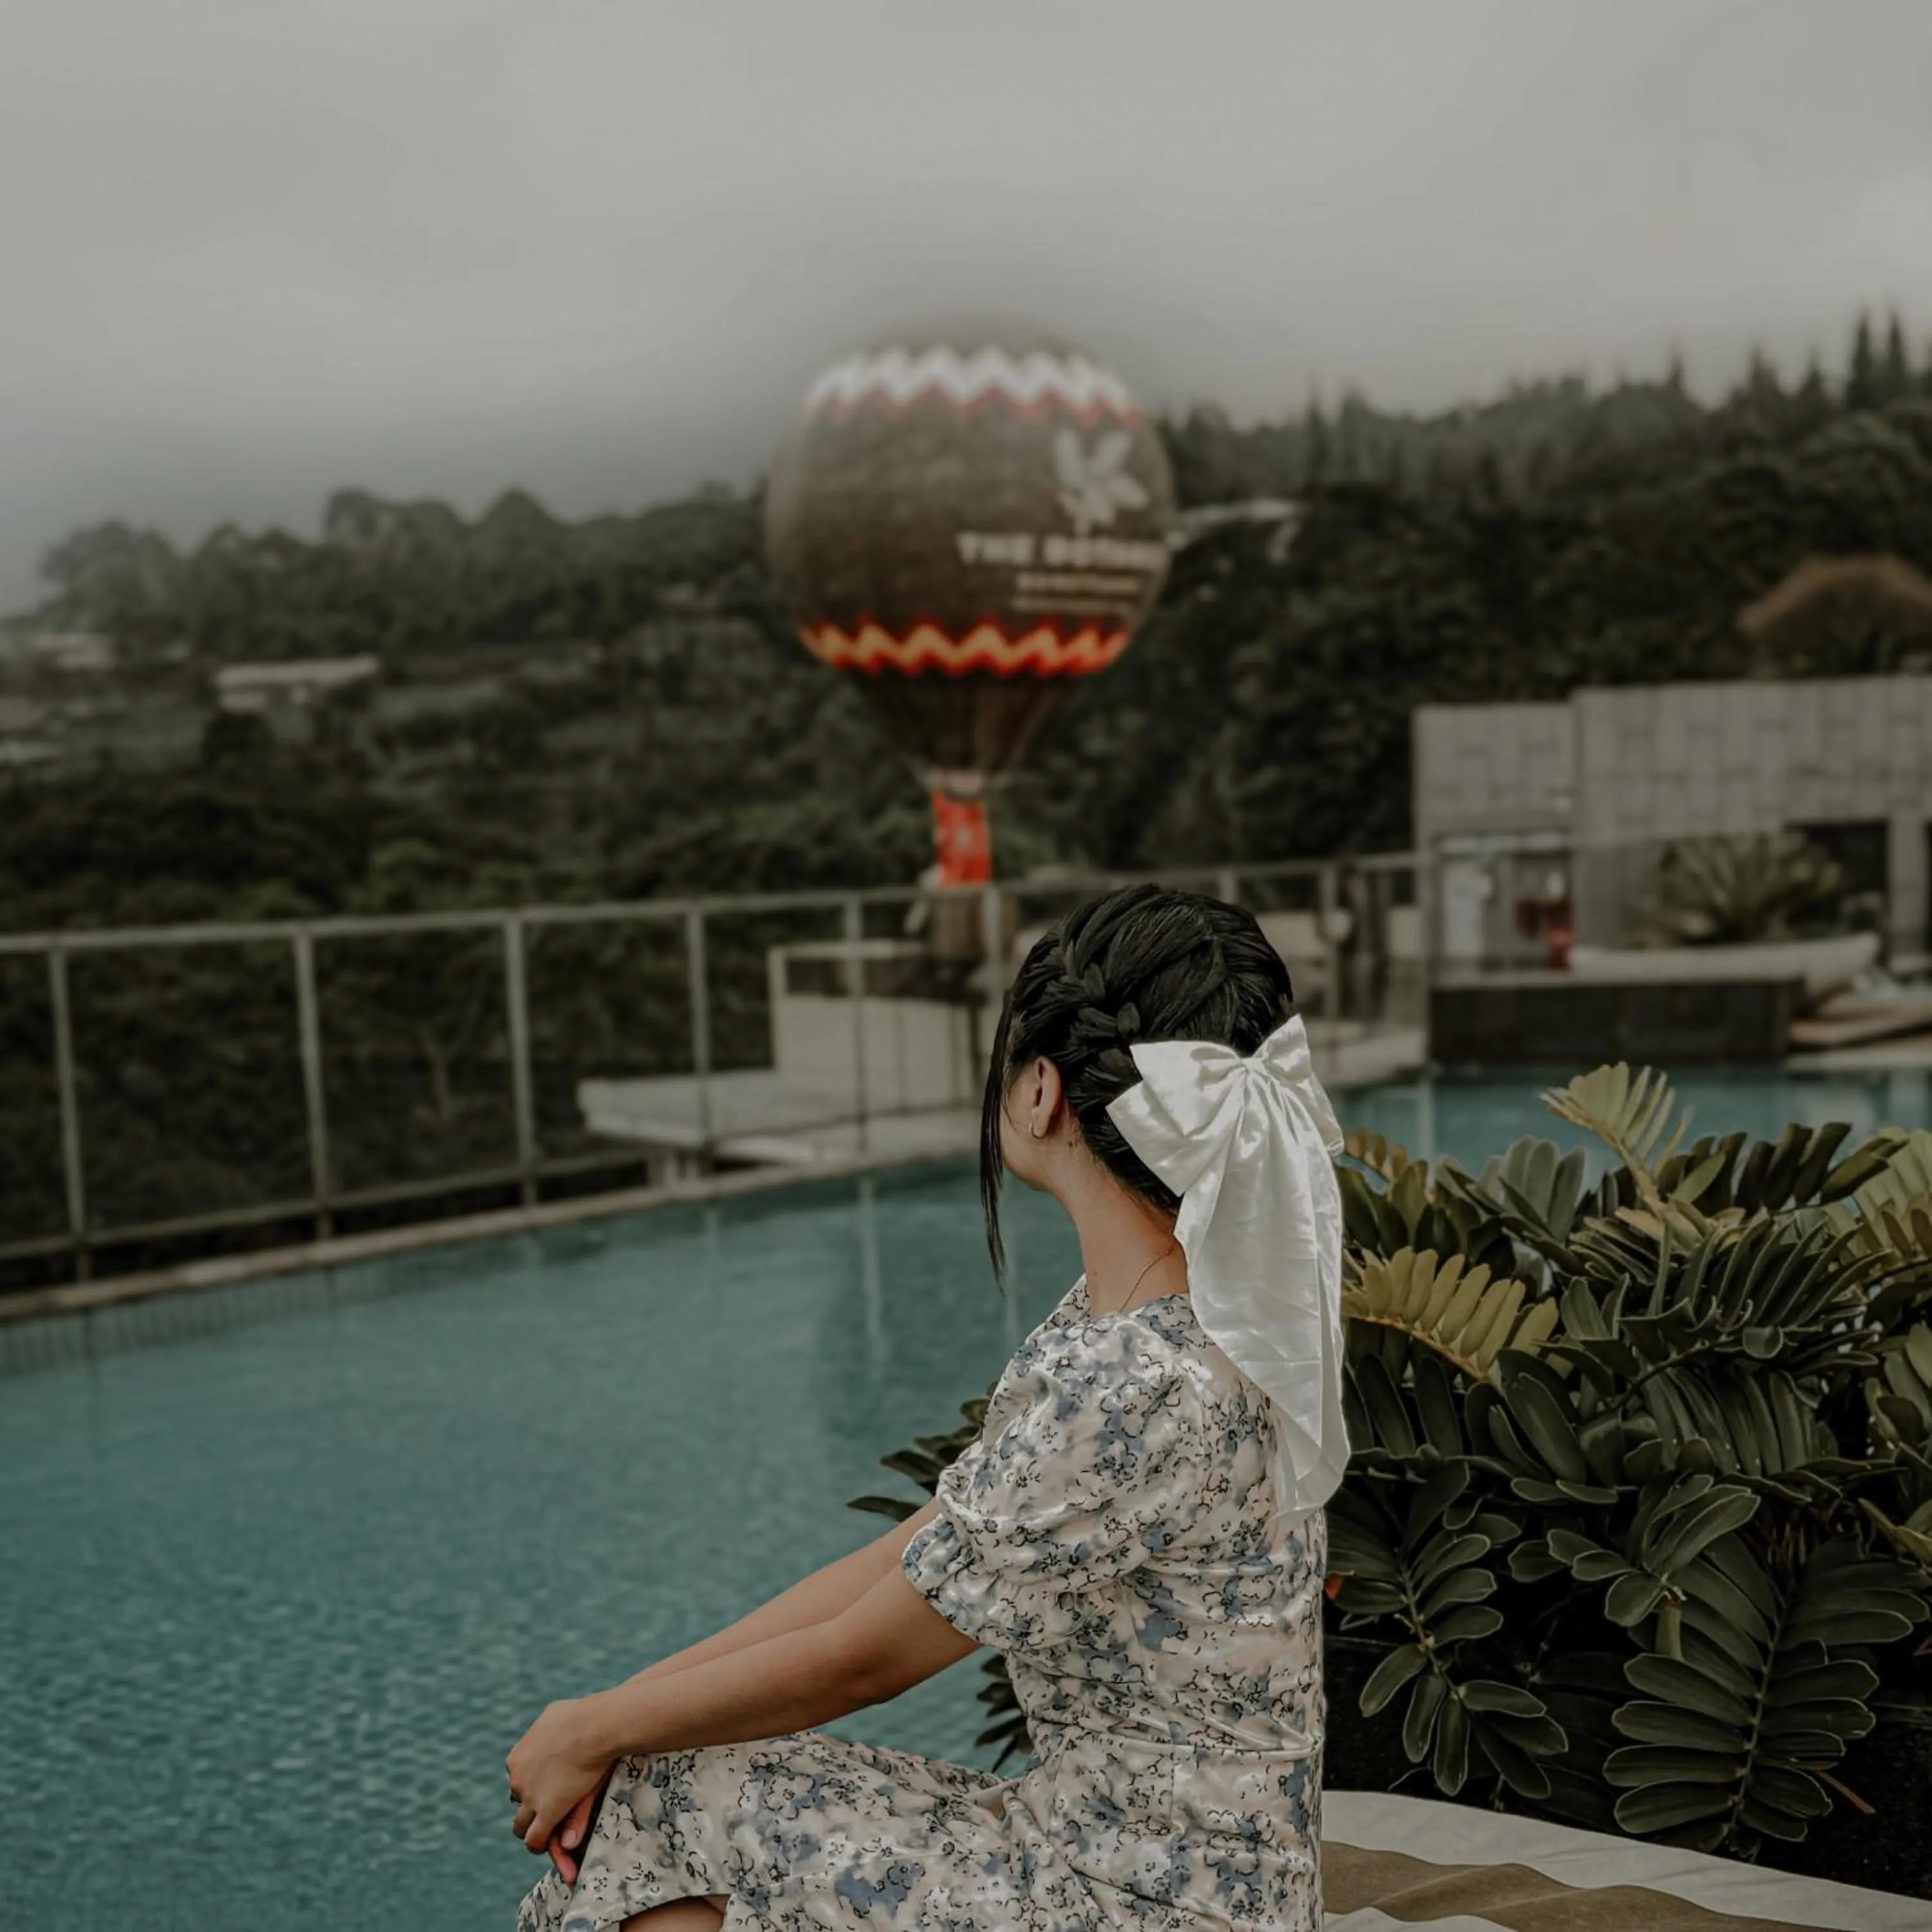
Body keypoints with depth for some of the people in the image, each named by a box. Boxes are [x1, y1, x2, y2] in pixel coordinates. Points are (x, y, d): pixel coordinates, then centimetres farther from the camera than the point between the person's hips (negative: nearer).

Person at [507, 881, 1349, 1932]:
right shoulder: (1124, 1314, 1)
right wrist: (619, 1709, 2)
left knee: (667, 1803, -2)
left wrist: (595, 1734, -2)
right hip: (1104, 1844, 8)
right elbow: (905, 1556, 5)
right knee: (657, 1788, 6)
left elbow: (861, 1657, -17)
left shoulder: (1136, 1392, -28)